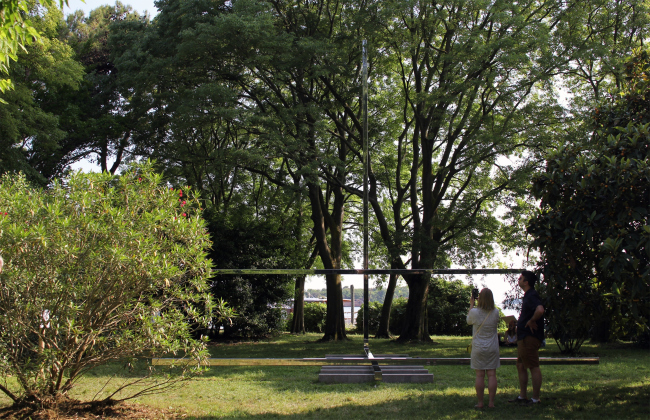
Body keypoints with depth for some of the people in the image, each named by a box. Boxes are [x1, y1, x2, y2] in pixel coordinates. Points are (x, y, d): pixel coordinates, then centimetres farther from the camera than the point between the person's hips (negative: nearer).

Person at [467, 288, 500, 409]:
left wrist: (471, 304, 13)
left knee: (480, 375, 3)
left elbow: (468, 321, 9)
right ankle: (491, 402, 5)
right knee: (492, 374, 5)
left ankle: (480, 402, 6)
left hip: (478, 348, -1)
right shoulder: (496, 312, -6)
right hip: (492, 348, 2)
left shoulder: (474, 312, -12)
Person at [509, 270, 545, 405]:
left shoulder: (532, 296, -17)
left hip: (530, 337, -11)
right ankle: (522, 396, 22)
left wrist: (531, 322, -23)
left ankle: (535, 399, 2)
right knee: (521, 366, 15)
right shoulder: (527, 296, 15)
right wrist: (521, 322, 14)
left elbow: (540, 310, -37)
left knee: (533, 367, -4)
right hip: (524, 337, 11)